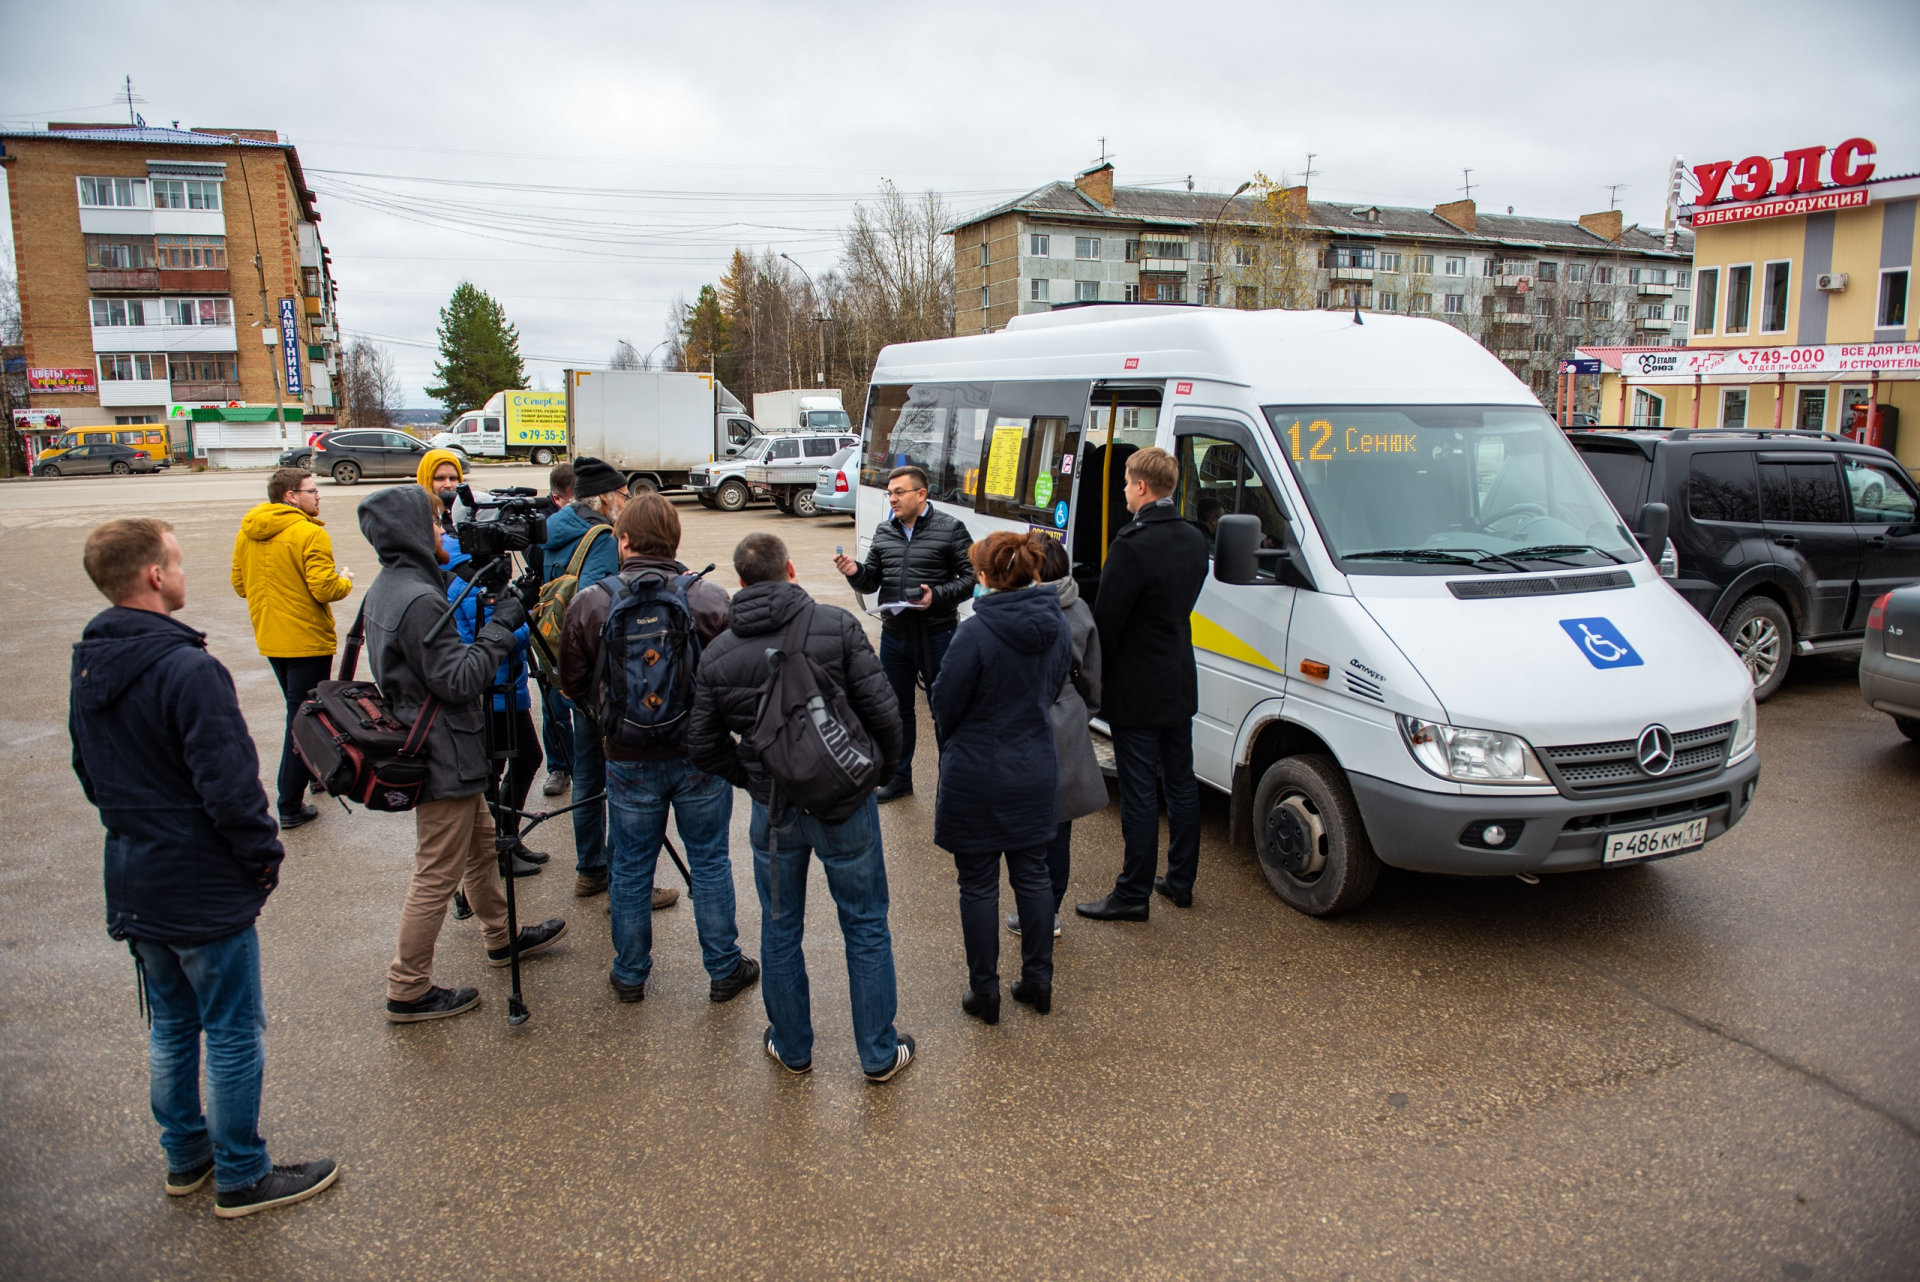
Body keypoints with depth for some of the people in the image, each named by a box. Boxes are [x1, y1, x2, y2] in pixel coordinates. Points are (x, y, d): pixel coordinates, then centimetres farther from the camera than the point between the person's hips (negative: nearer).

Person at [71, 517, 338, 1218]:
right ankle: (241, 1178, 19)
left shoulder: (88, 667, 4)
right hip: (204, 891, -9)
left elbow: (89, 772, 15)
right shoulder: (188, 669, -25)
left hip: (135, 887, 9)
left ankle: (185, 1156, 36)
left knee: (171, 1025, 22)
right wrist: (264, 857, -12)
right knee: (233, 1034, 6)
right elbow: (229, 785, -25)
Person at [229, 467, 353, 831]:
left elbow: (239, 584, 13)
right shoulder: (310, 534, -18)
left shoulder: (247, 533, 6)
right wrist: (345, 581, -3)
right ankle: (290, 807, 1)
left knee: (299, 711, 25)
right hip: (306, 640, -8)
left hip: (269, 638, 8)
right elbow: (324, 589, -23)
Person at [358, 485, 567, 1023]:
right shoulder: (419, 600, -25)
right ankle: (408, 991, 13)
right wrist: (501, 626, -18)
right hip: (443, 758, -11)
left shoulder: (384, 589, 8)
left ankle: (502, 937, 41)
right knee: (437, 875, 1)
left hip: (433, 750, 11)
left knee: (481, 844, 24)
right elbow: (459, 680, -24)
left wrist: (494, 622, 8)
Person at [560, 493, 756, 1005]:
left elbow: (575, 686, -1)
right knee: (709, 862, 14)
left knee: (630, 868, 16)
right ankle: (725, 970, 26)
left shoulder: (591, 604, -11)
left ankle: (630, 975, 31)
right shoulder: (710, 599, -14)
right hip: (700, 755, 0)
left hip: (629, 760, 1)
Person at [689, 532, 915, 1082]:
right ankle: (880, 1053, 24)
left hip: (773, 810, 2)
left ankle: (792, 1048, 34)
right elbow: (883, 711, -14)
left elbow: (704, 746, 2)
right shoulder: (836, 625, -12)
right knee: (866, 925, 12)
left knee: (780, 929, 19)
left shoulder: (717, 655, -2)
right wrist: (882, 768, 3)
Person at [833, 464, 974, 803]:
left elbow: (972, 578, -9)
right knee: (897, 709, 17)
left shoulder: (950, 529, -7)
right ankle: (899, 778, 33)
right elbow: (872, 581, 11)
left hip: (936, 636, -5)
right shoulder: (884, 532, 8)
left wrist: (937, 596, -22)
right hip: (894, 635, 5)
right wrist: (854, 572, -10)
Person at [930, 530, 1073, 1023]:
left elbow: (945, 704, -12)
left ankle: (984, 991, 20)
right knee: (1032, 874, 18)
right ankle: (1038, 981, 28)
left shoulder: (976, 633, -23)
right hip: (1036, 771, 6)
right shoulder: (1058, 627, -3)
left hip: (977, 776, -5)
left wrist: (951, 746, 9)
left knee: (978, 884, 9)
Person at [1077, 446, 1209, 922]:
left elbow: (1106, 621, -18)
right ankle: (1180, 881, 29)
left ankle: (1134, 894, 9)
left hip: (1136, 690, -8)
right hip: (1180, 683, 8)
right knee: (1180, 782, 16)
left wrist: (1096, 674, -5)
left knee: (1139, 793, 0)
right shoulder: (1194, 539, 5)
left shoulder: (1133, 545, -21)